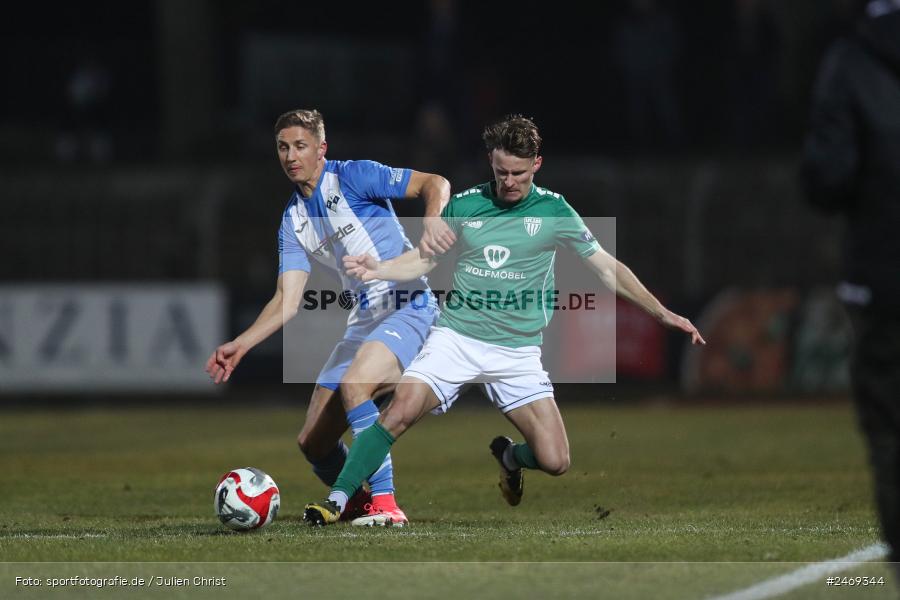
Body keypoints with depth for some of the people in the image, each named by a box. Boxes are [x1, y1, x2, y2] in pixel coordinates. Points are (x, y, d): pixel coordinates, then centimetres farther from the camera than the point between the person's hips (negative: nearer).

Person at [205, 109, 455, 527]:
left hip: (408, 308, -7)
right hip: (364, 321, 7)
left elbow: (434, 184, -13)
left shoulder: (352, 177, -7)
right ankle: (357, 505, 31)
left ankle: (384, 503, -28)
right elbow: (287, 301, 6)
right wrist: (241, 344, -6)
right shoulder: (293, 221, 11)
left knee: (353, 384, -34)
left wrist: (432, 221, -35)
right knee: (313, 442, 5)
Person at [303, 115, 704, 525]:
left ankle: (509, 457, 27)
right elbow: (424, 260, 12)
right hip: (456, 336, 0)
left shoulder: (555, 211, 0)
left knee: (554, 461, -9)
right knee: (400, 411, -24)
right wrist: (377, 270, -8)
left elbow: (607, 269, 6)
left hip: (517, 350, 0)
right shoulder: (463, 205, 3)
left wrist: (663, 314, 3)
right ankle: (335, 501, -15)